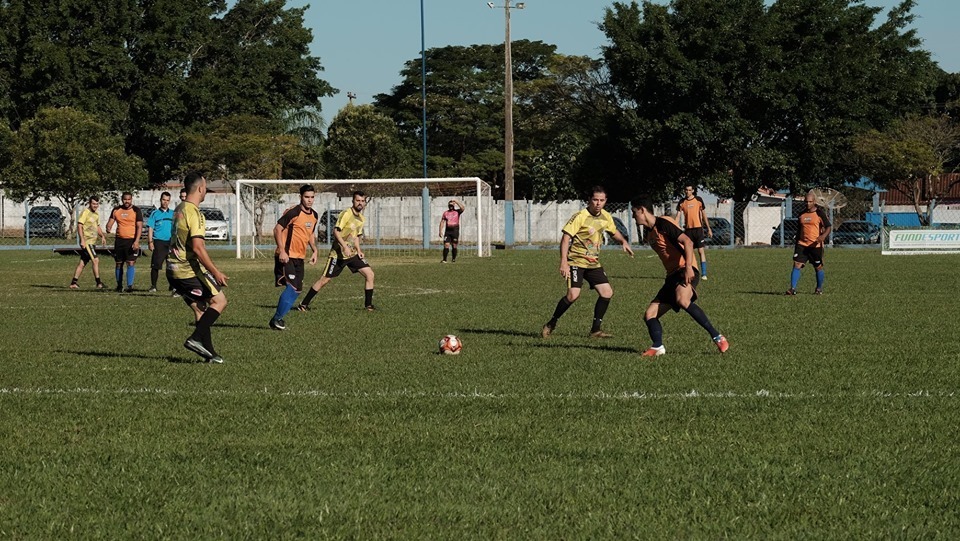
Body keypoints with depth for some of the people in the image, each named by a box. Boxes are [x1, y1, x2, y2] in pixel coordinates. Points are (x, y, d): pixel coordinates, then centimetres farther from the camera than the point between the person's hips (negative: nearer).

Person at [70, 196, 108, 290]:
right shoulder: (85, 213, -10)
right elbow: (79, 226, -15)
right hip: (86, 242, -9)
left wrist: (102, 236, 12)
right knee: (96, 260, -14)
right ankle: (98, 283, -13)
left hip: (92, 242, 9)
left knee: (83, 262, 10)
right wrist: (82, 240, -22)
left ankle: (73, 283, 14)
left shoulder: (96, 214, 17)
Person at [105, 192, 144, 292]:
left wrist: (136, 241, -16)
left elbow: (139, 226, -6)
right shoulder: (116, 210, 9)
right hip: (119, 240, 4)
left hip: (131, 240, -4)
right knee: (119, 264, 7)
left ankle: (130, 285, -15)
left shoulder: (136, 210, -1)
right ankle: (119, 285, 17)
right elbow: (110, 222, 10)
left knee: (130, 263, -13)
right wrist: (108, 228, -16)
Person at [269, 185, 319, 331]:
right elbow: (277, 229, -15)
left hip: (299, 258, 8)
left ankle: (278, 319, 15)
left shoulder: (314, 215, 10)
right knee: (292, 287, -16)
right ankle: (277, 319, -6)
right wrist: (282, 251, -21)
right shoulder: (293, 212, -14)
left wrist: (314, 251, 12)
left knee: (297, 290, 7)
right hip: (287, 257, -8)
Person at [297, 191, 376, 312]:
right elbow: (336, 231, -22)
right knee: (325, 279, -5)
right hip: (338, 253, -7)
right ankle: (304, 304, 5)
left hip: (353, 253, 7)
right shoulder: (346, 214, -14)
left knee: (369, 274, -5)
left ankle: (368, 305, 5)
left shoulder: (361, 218, 11)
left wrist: (359, 250, 6)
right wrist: (345, 247, -31)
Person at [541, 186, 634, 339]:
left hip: (593, 263, 7)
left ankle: (595, 330, 9)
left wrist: (623, 242, 4)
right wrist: (564, 262, -29)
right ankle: (551, 325, -2)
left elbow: (614, 231, 25)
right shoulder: (580, 217, -17)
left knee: (607, 292, -3)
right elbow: (566, 238, -20)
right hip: (576, 261, -7)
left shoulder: (606, 216, 5)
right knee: (573, 294, -20)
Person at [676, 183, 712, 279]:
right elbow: (677, 216, 0)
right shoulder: (682, 202, 3)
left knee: (701, 250, -7)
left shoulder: (698, 200, 2)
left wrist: (708, 228, 8)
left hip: (698, 228, -2)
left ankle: (704, 274, -8)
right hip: (687, 229, 2)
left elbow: (703, 214, 9)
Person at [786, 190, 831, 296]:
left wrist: (823, 236, -27)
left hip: (816, 245, -4)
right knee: (796, 265, -10)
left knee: (818, 267, 7)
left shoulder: (820, 213, -5)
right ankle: (793, 289, -13)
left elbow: (828, 227, -8)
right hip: (802, 244, 4)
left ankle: (819, 289, 26)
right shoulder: (802, 214, 10)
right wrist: (797, 243, 21)